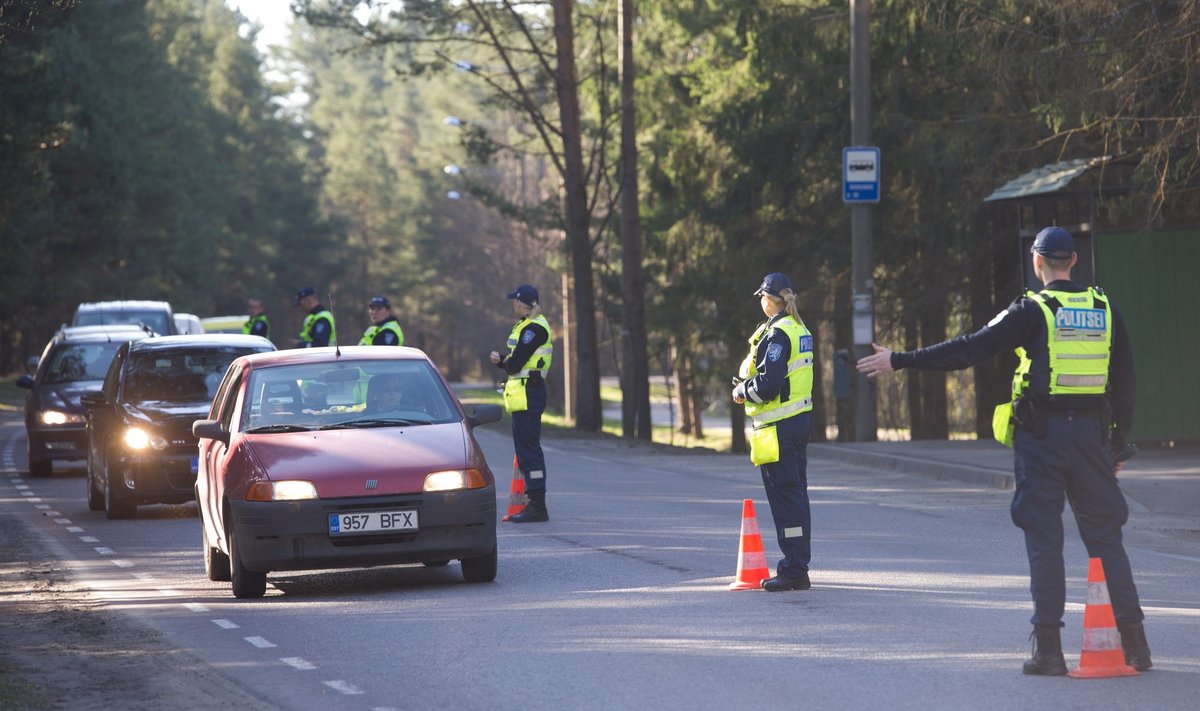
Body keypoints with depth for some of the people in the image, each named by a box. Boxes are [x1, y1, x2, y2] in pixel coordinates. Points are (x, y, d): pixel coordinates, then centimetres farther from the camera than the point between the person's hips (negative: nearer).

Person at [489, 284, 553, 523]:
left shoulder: (535, 328, -15)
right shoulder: (526, 326, 19)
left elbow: (515, 364, -19)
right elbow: (513, 362, 17)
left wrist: (503, 361, 2)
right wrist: (501, 359, -4)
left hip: (528, 394, -11)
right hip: (525, 395, 11)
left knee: (528, 449, -10)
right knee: (525, 449, 13)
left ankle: (538, 507, -11)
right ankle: (534, 504, 17)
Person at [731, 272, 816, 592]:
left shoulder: (777, 334, -16)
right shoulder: (799, 329, 15)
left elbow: (768, 384, -23)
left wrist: (741, 390, -4)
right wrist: (746, 386, 9)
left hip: (779, 427, -10)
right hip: (800, 418, 10)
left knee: (784, 495, -7)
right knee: (795, 493, 13)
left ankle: (794, 569, -7)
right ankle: (798, 567, 19)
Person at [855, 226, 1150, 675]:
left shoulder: (1033, 310, -6)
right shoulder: (1104, 310, 8)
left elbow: (970, 349, -10)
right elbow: (1125, 384, 11)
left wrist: (899, 361, -5)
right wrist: (1118, 446, 20)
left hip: (1042, 435, -4)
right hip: (1092, 435, 4)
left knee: (1043, 538, 1)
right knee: (1105, 536, 8)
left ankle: (1048, 648, -3)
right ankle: (1134, 644, 5)